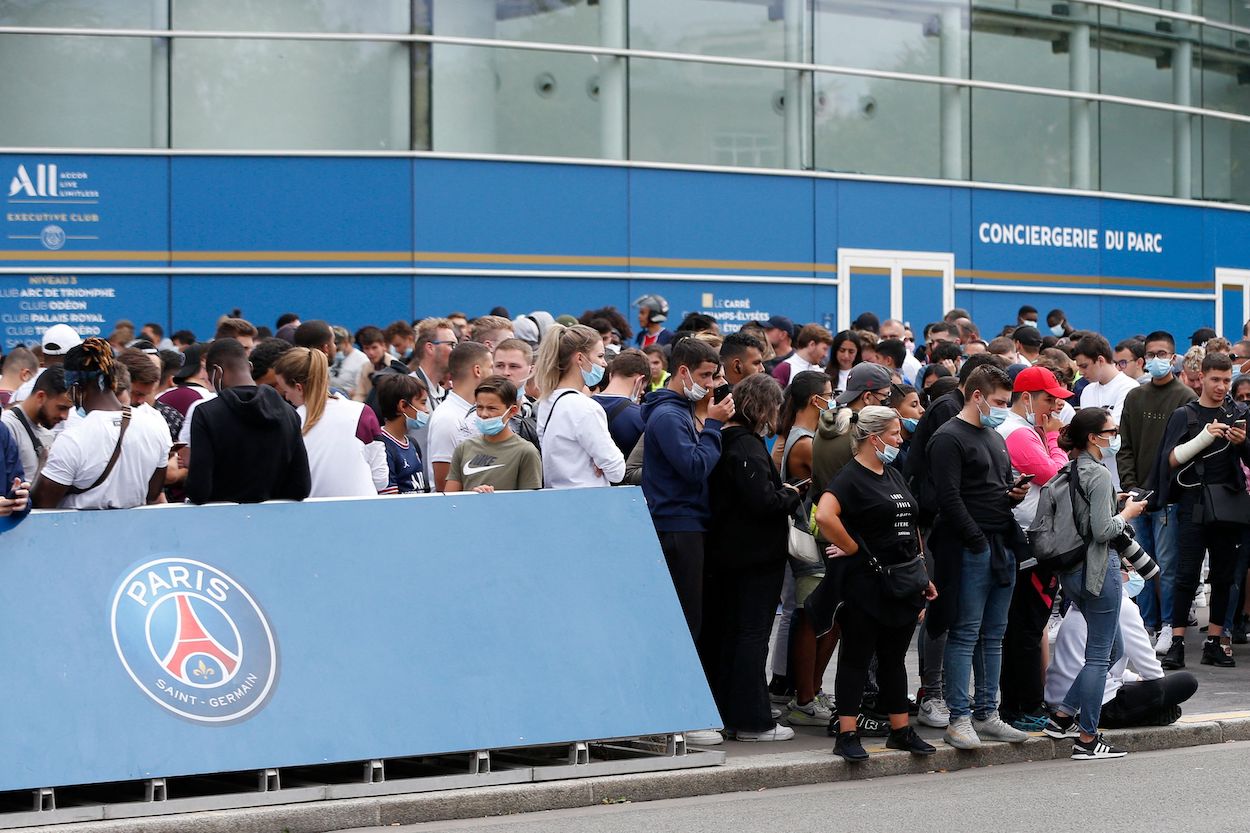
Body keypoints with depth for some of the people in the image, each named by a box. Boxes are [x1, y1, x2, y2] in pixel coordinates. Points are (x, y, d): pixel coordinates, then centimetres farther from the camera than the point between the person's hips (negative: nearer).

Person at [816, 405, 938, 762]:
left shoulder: (893, 475, 16)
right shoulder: (851, 477, -12)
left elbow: (911, 528, 22)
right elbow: (824, 515, -29)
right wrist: (852, 549, -18)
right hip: (866, 583, -8)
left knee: (894, 659, 14)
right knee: (856, 658, -2)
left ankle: (901, 730, 22)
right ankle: (847, 735, 1)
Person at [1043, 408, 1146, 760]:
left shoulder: (1070, 472, 10)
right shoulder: (1099, 475, -16)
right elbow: (1102, 531, -20)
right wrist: (1127, 513, -4)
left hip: (1073, 569, 9)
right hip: (1099, 569, -9)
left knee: (1113, 649, 19)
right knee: (1099, 655, -1)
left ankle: (1063, 716, 17)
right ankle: (1087, 739, 3)